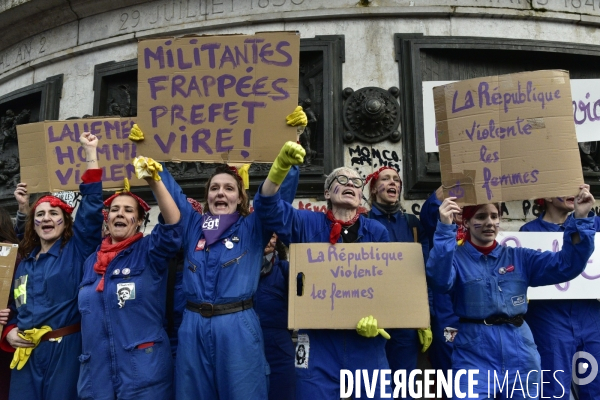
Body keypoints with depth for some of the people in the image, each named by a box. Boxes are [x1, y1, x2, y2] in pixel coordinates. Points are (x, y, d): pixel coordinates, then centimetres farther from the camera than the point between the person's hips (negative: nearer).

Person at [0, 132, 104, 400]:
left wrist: (90, 153, -14)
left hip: (65, 351, -5)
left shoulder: (76, 251, -1)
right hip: (26, 354, 5)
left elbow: (92, 207, -13)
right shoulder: (24, 264, 15)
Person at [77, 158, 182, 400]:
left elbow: (173, 225, -23)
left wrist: (154, 181, -32)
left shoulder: (149, 252, -3)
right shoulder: (92, 261, 13)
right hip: (95, 369, 5)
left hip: (144, 369, -4)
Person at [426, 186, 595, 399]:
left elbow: (567, 265, 0)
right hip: (474, 354, -3)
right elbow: (439, 280, -24)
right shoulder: (455, 258, -2)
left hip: (519, 354, 4)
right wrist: (445, 229, -34)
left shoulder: (519, 257, 10)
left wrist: (580, 219, -11)